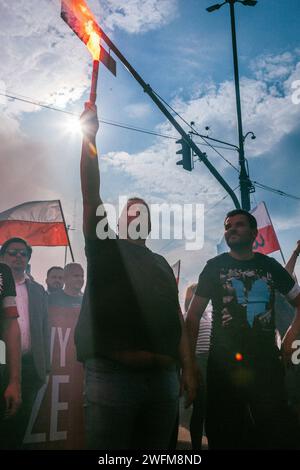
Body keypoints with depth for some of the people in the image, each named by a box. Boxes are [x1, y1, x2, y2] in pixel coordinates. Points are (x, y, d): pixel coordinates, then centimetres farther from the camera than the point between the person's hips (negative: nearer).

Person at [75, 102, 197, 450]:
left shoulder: (161, 264, 21)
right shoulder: (105, 246, 9)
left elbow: (175, 319, 16)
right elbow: (91, 193, -2)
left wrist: (188, 369, 8)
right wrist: (89, 138, -6)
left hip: (163, 378, 4)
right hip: (111, 374, -4)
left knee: (154, 453, 11)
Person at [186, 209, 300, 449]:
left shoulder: (270, 265, 9)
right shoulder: (215, 267, 4)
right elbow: (194, 315, 2)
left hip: (267, 361, 2)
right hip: (225, 363, -1)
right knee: (227, 436, 6)